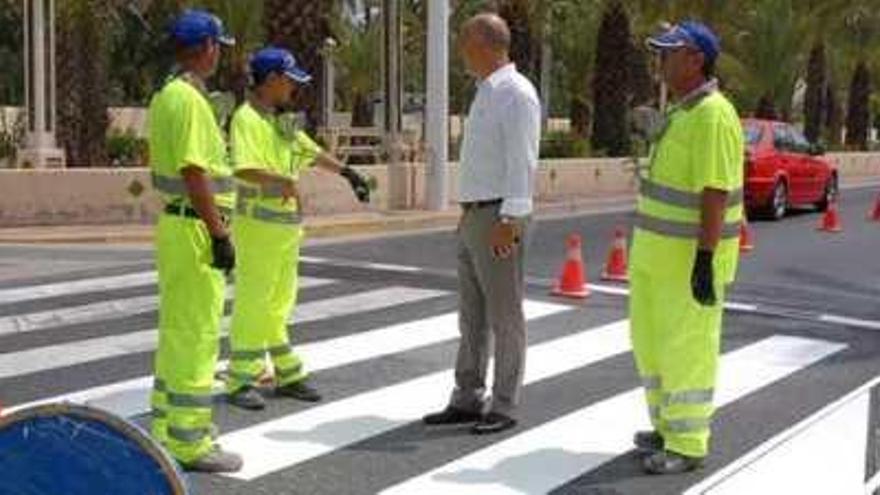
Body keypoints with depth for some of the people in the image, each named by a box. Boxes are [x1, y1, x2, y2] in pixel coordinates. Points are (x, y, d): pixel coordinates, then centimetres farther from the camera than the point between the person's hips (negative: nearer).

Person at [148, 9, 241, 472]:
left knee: (176, 330, 16)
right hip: (195, 227, -11)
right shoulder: (188, 99, -17)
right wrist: (220, 234, -19)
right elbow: (194, 172, -22)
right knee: (197, 335, -5)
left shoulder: (165, 95, 15)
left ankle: (166, 429, 25)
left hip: (173, 221, 11)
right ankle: (189, 442, 2)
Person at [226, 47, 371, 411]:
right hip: (257, 222, -9)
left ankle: (286, 374, 23)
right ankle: (241, 380, 5)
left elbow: (311, 152, 28)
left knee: (279, 303, 15)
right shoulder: (247, 118, -12)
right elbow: (243, 170, -27)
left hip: (287, 223, 9)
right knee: (252, 302, -3)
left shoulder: (281, 121, 17)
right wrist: (282, 180, -39)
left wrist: (346, 172, 27)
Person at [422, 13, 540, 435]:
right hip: (475, 217, 10)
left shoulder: (516, 93, -13)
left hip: (500, 219, -10)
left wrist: (509, 221, -26)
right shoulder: (487, 94, 17)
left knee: (504, 315, -1)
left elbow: (522, 162, -20)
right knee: (472, 315, 12)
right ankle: (467, 401, 19)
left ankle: (503, 407, 8)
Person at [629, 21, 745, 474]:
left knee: (687, 347, -2)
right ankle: (669, 426, 29)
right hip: (662, 248, 10)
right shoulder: (684, 111, 13)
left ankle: (687, 444, 9)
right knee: (650, 338, 16)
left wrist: (704, 260, -26)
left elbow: (715, 193, -24)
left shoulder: (712, 115, -19)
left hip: (693, 253, -10)